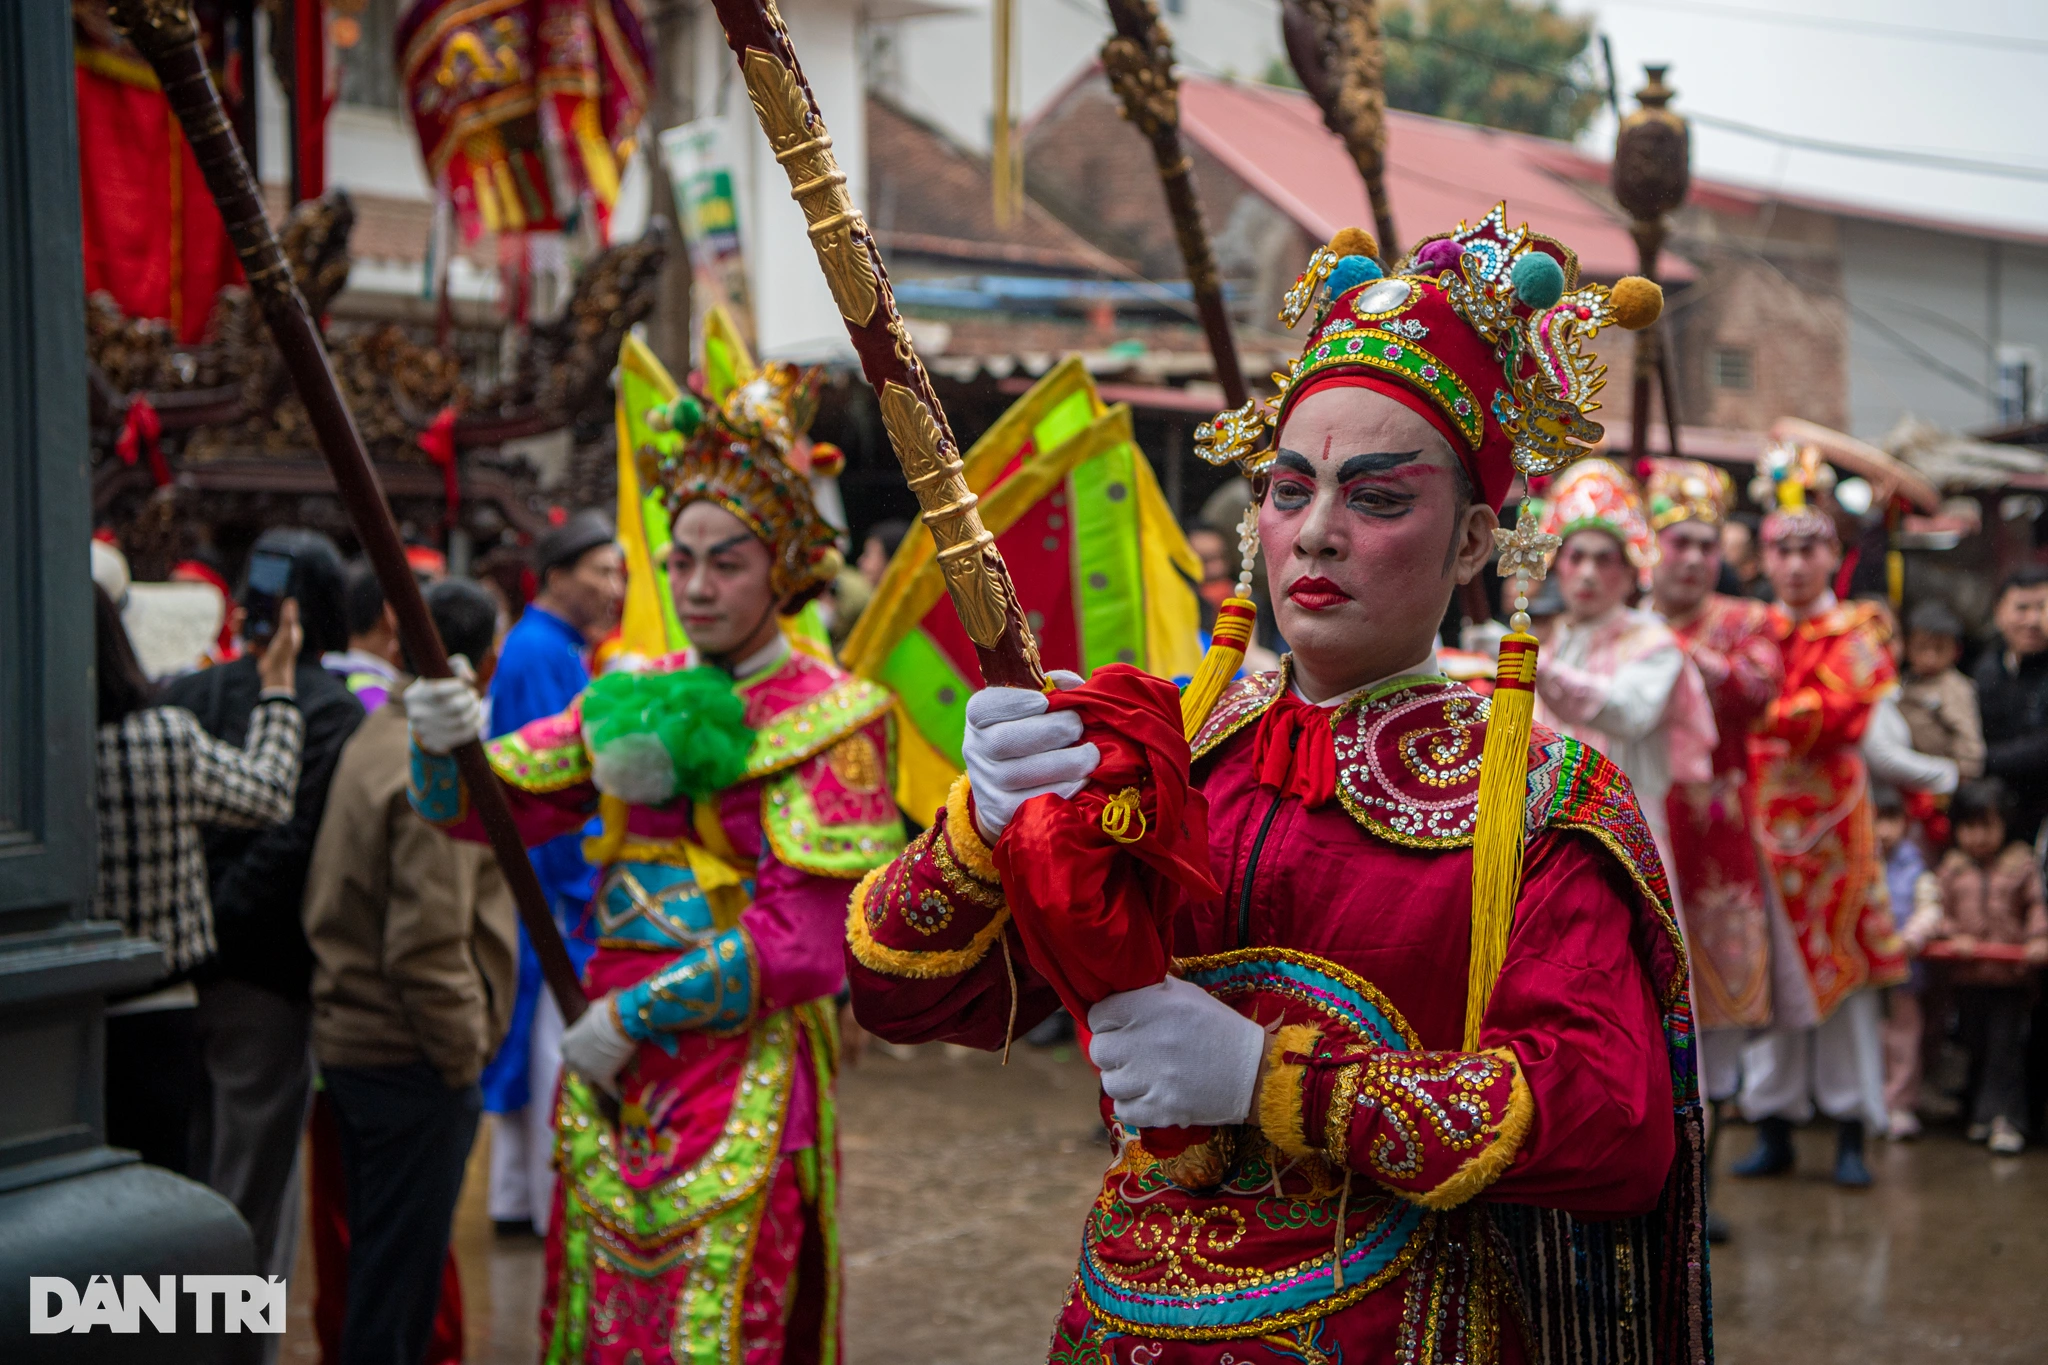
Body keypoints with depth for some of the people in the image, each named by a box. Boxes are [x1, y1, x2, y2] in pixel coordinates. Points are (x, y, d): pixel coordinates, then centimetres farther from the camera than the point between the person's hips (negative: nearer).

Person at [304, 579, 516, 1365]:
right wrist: (464, 1051, -13)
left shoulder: (372, 739, 9)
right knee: (401, 1268, 1)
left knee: (373, 1250, 21)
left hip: (348, 1034, 9)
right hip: (414, 1061, -9)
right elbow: (427, 945, -25)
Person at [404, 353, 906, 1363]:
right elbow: (493, 801, 7)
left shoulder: (829, 720, -5)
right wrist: (444, 747, -15)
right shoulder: (634, 697, 12)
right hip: (611, 1066, 5)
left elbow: (803, 944, -12)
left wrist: (633, 1015, -12)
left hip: (743, 1073, -5)